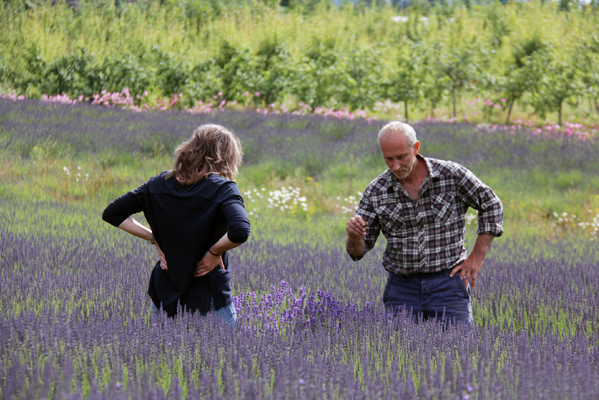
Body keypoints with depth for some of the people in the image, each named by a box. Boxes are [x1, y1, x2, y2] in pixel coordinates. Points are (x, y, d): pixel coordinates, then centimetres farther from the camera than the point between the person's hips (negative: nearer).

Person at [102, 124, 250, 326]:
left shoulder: (159, 184, 4)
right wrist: (214, 252, -11)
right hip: (209, 298, -5)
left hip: (164, 294, 5)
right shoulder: (222, 188, -12)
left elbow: (112, 213, 9)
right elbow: (240, 231, -29)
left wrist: (154, 237, 7)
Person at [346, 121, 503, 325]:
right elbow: (359, 249, 4)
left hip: (447, 285, -2)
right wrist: (353, 236, -22)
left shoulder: (451, 175, -5)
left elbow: (491, 205, 6)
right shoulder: (376, 192, 1)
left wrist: (476, 258, 2)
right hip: (402, 288, 2)